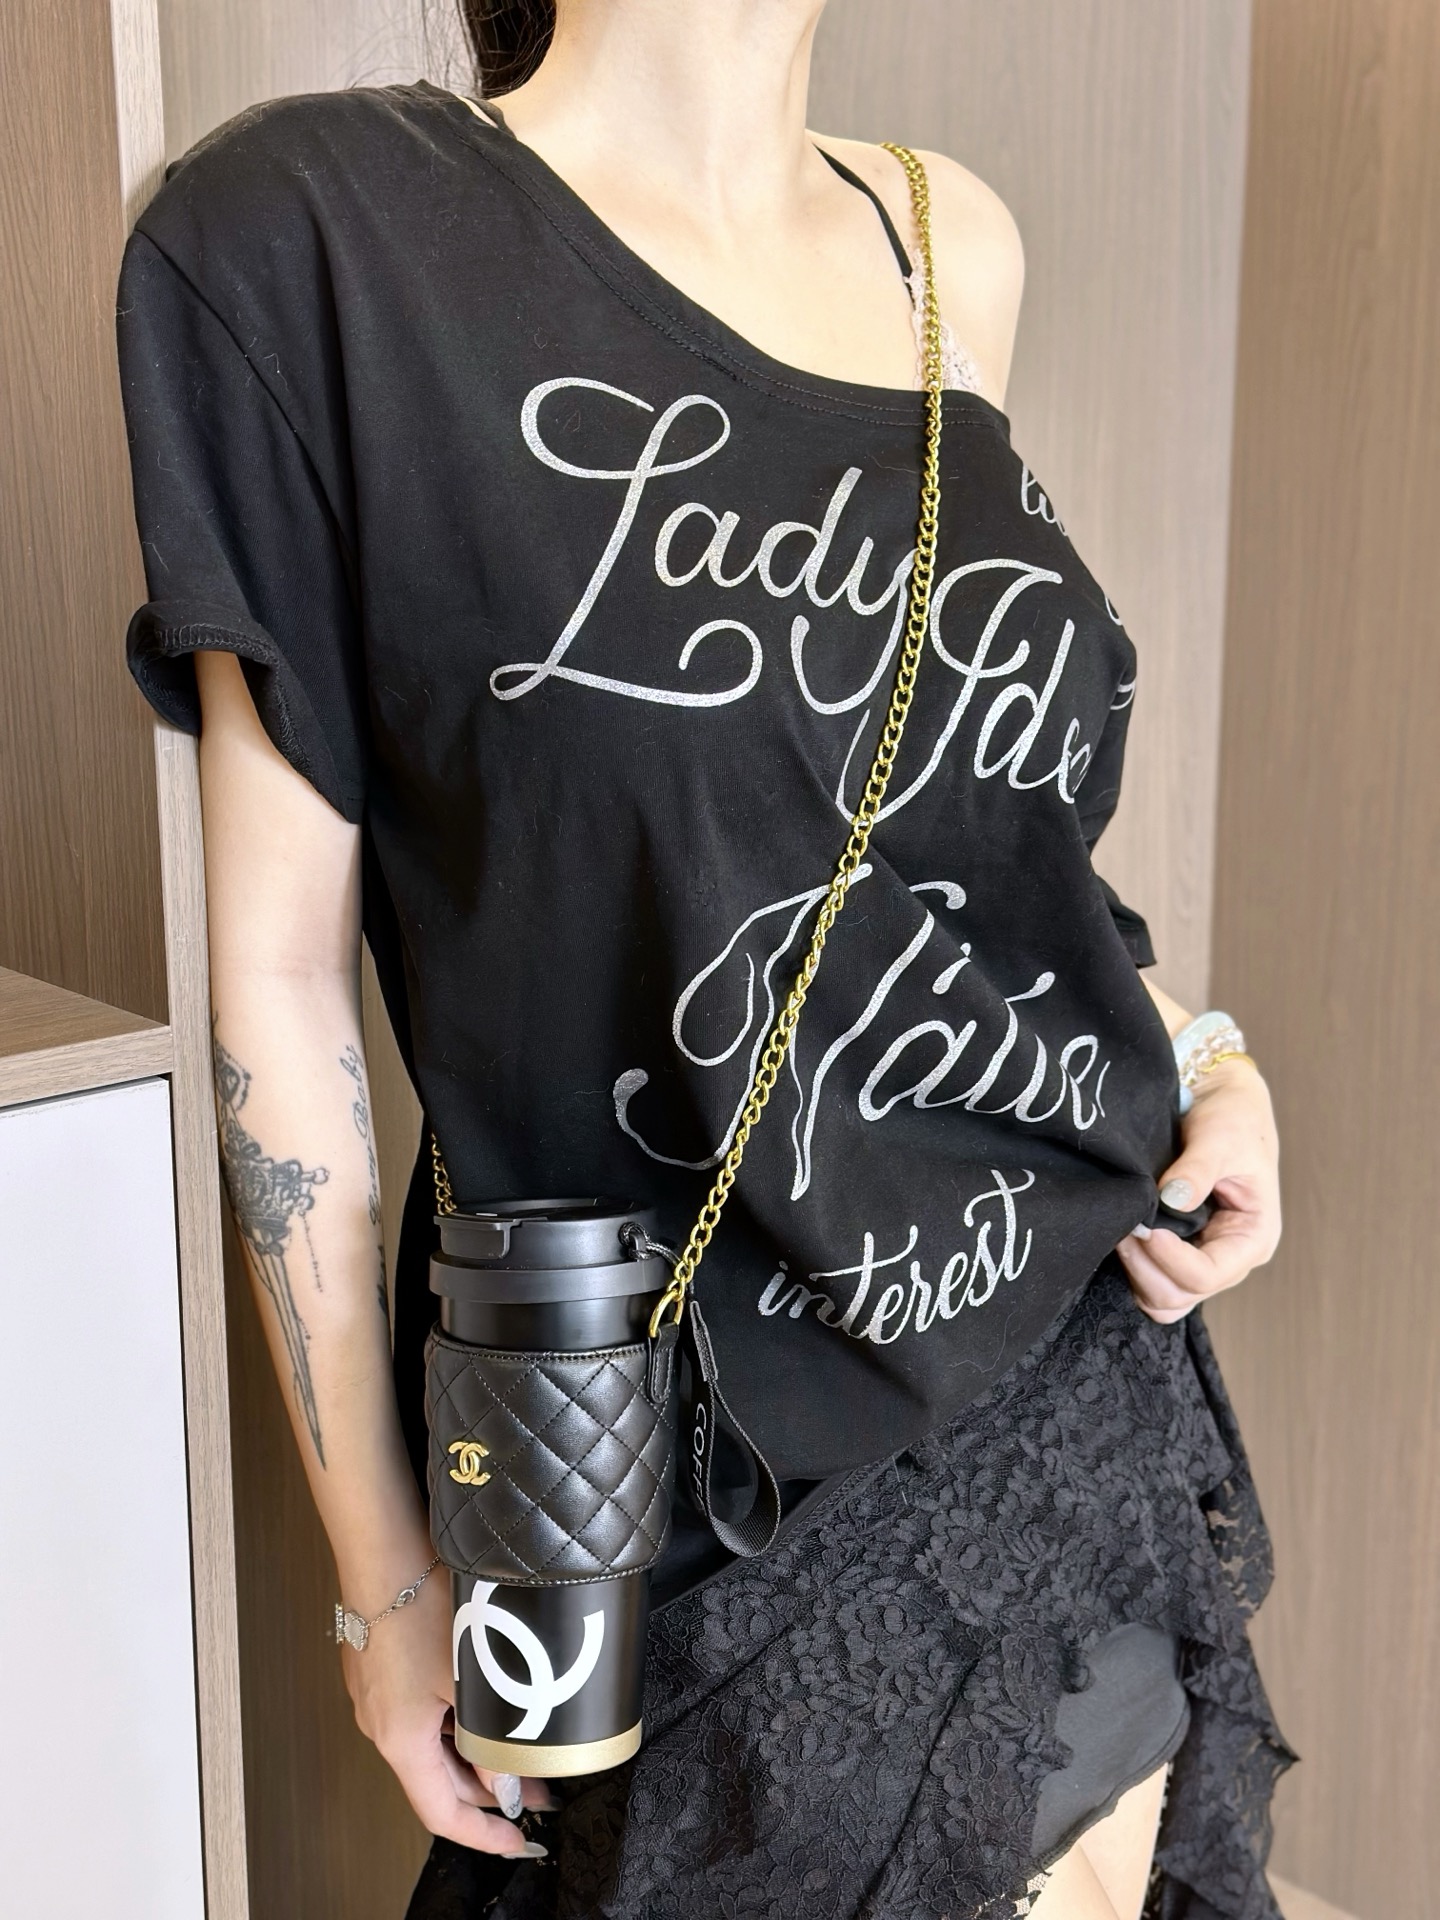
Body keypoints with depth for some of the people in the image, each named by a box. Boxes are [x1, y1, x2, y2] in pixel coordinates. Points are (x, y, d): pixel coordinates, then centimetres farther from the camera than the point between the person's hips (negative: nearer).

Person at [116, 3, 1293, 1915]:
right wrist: (388, 1575, -6)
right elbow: (281, 972, -11)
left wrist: (1198, 1053, 2)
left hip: (1087, 1407, 5)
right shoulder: (321, 219, -12)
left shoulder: (952, 242, 4)